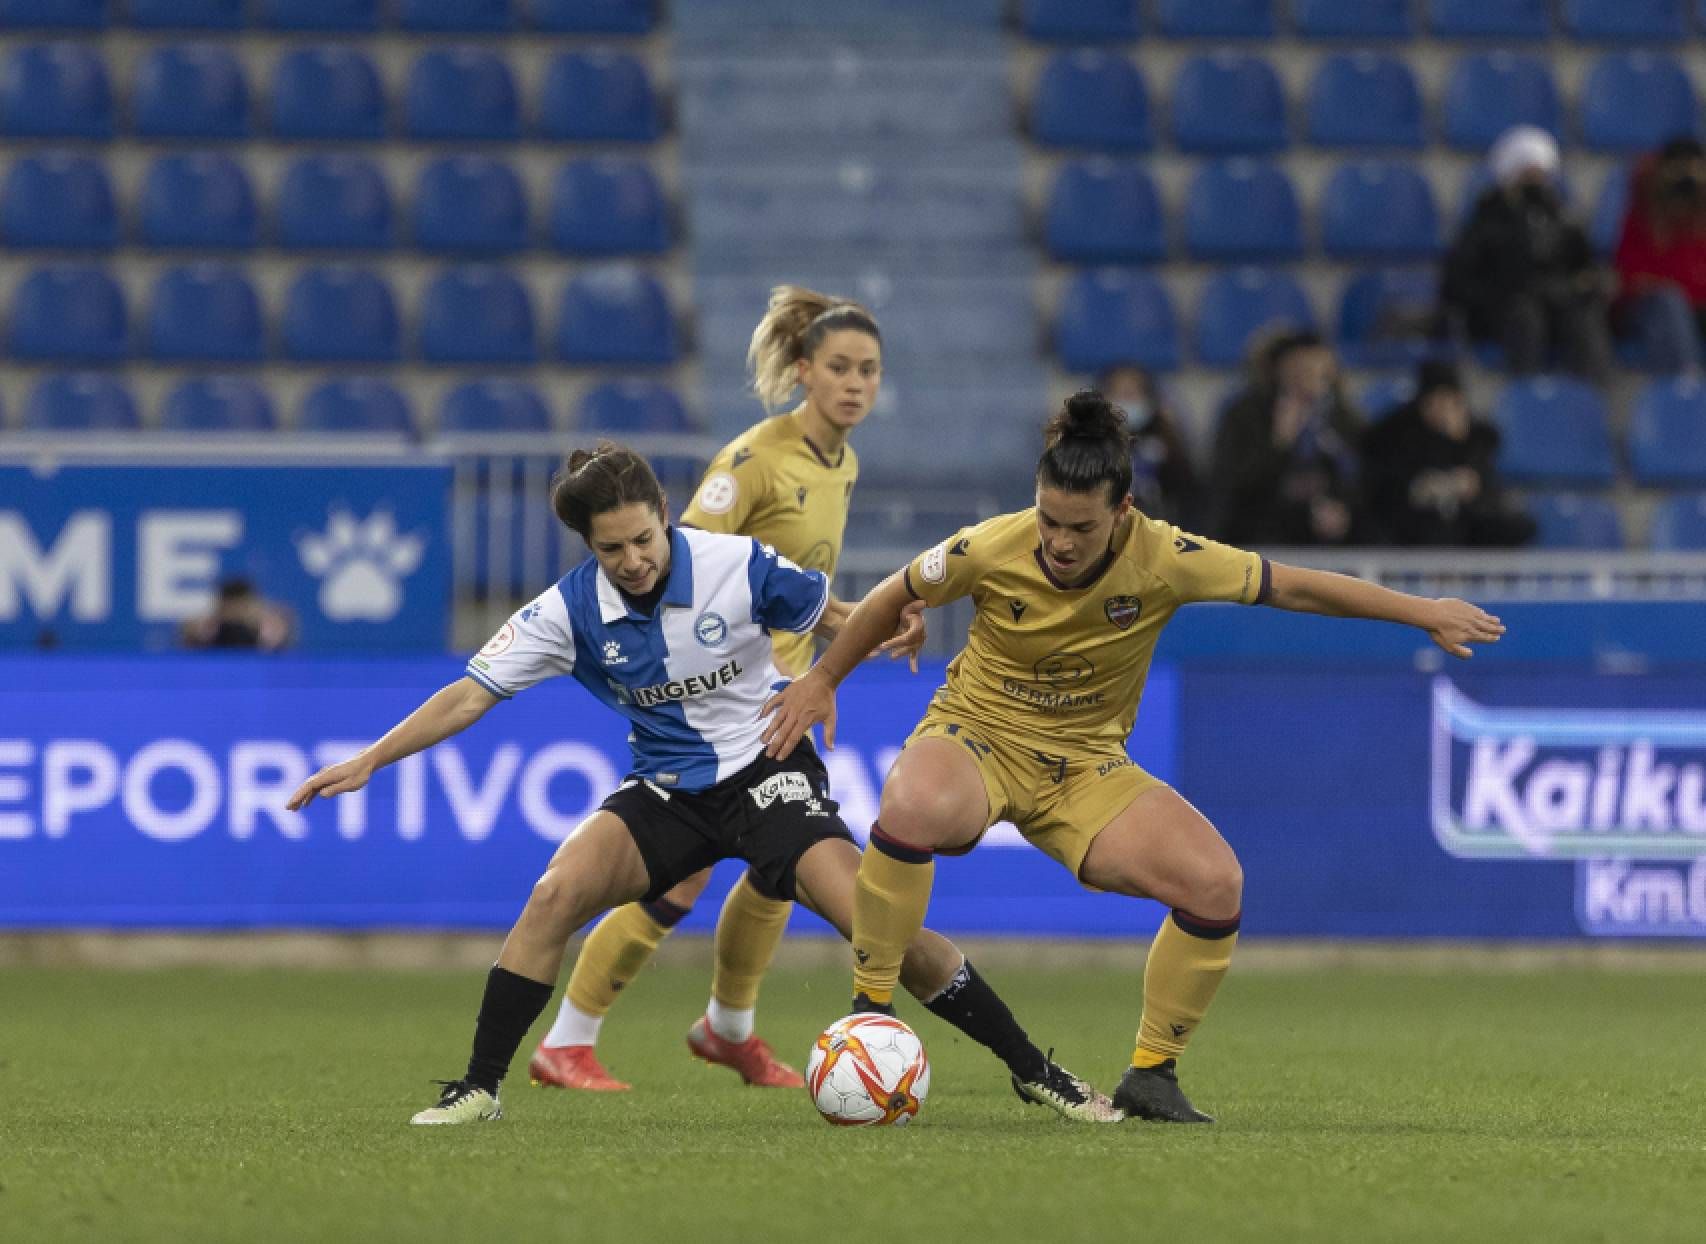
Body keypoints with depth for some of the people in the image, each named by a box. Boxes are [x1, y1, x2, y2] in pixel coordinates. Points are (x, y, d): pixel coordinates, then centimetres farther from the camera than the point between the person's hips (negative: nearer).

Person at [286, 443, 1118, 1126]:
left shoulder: (738, 567, -16)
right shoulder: (571, 611, -12)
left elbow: (829, 619, 2)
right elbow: (471, 694, -10)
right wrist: (368, 762, -17)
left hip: (766, 771, -2)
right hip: (665, 788, 2)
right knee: (557, 892, -22)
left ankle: (1033, 1071, -6)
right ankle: (479, 1089, -9)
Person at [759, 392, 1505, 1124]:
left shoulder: (1164, 560, -17)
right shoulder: (988, 551, -18)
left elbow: (1293, 587, -7)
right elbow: (894, 598, 3)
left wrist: (1425, 614, -5)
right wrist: (821, 682, 11)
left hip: (1086, 765, 2)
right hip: (976, 734, -2)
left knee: (1214, 881, -20)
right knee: (913, 809, -39)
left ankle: (1151, 1075, -1)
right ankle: (869, 1013, -22)